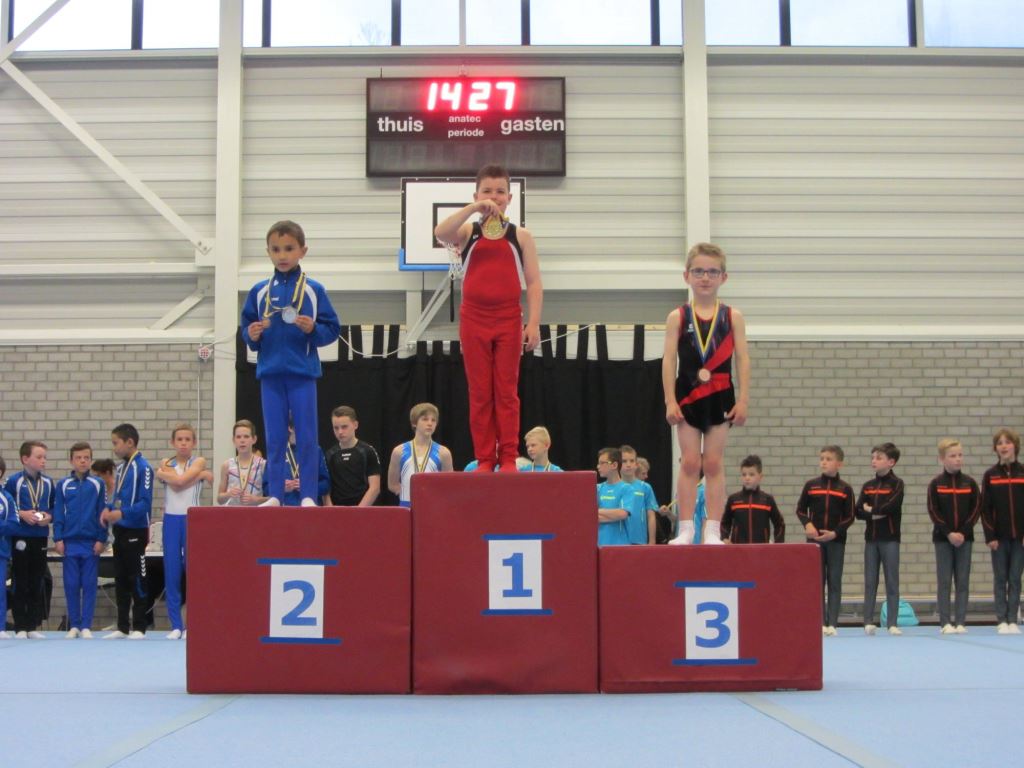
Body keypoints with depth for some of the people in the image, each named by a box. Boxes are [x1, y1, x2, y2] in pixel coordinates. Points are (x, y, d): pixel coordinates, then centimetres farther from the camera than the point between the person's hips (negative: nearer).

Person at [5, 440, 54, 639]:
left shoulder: (47, 483, 7)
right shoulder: (14, 481, -6)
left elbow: (54, 507, 13)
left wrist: (49, 517, -7)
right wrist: (21, 514, -15)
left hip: (40, 538, 4)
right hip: (20, 538, -4)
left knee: (37, 584, 7)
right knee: (20, 584, 1)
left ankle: (33, 626, 14)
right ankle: (20, 627, 6)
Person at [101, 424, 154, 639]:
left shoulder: (143, 467, -13)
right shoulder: (120, 468, 12)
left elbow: (145, 503, -17)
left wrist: (122, 513, -28)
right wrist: (108, 510, 1)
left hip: (135, 532, -8)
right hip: (120, 531, 8)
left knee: (137, 580, -1)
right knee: (120, 581, 12)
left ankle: (139, 627, 5)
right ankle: (122, 627, 19)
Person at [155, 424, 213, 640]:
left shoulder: (199, 462, 4)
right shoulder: (166, 463, 8)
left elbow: (180, 480, -15)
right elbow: (176, 484, -11)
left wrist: (166, 474, -3)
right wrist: (202, 475, -5)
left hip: (192, 519, -2)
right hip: (171, 519, 2)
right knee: (171, 573, 1)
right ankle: (176, 625, 7)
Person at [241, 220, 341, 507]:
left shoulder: (314, 290, 1)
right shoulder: (259, 291, 7)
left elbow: (333, 329, 1)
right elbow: (246, 326, 11)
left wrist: (313, 329, -18)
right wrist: (251, 335, -10)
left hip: (303, 372, -2)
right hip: (270, 372, 2)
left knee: (306, 437, 0)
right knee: (274, 437, 7)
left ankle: (308, 495, 5)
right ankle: (274, 495, 12)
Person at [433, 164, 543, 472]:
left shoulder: (520, 236, 5)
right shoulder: (467, 233, 5)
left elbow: (534, 283, 1)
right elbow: (440, 233, -18)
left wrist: (533, 323, -8)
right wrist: (473, 208, -20)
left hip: (508, 319, -1)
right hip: (474, 319, 1)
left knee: (507, 391, 2)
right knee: (479, 393, 3)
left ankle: (509, 458, 6)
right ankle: (484, 459, 8)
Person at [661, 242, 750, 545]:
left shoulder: (732, 317, 2)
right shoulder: (678, 317, 1)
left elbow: (742, 359, 0)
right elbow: (669, 360, -2)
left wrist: (742, 400, -5)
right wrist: (670, 401, -8)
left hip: (720, 397, 0)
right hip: (687, 396, 0)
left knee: (713, 464, 3)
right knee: (690, 463, 2)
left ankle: (712, 530, 5)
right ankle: (686, 529, 5)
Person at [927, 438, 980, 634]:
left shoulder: (970, 483, 3)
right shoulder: (936, 484, -2)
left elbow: (976, 510, 0)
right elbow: (933, 512, -6)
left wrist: (963, 532, -11)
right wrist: (949, 533, -14)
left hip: (964, 537, 2)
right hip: (942, 537, -2)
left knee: (963, 582, 3)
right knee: (944, 581, 0)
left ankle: (960, 622, 7)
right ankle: (945, 622, 3)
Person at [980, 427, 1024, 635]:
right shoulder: (990, 475, 2)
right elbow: (985, 508, 0)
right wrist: (990, 536, -7)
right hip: (999, 536, 0)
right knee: (1000, 579, 3)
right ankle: (1001, 620, 6)